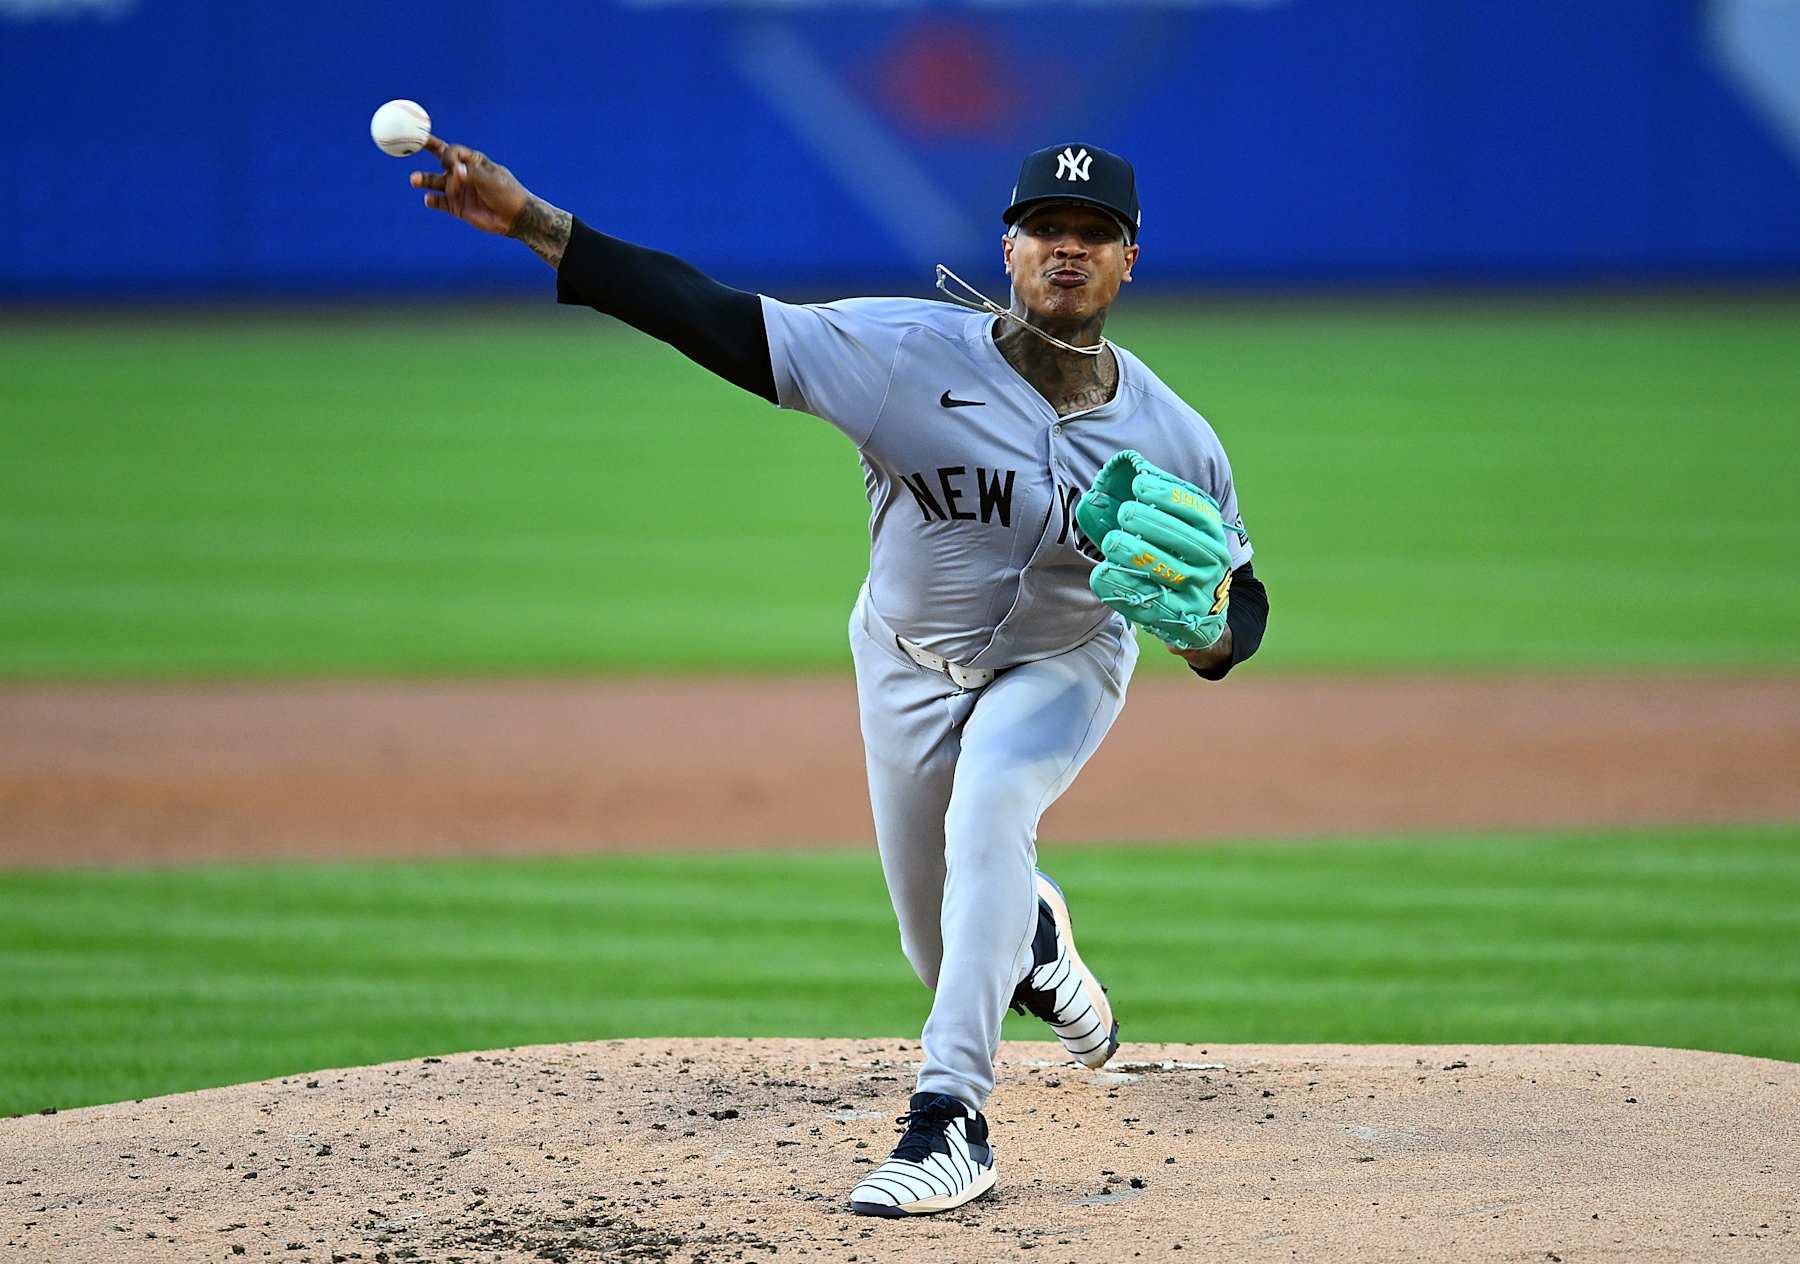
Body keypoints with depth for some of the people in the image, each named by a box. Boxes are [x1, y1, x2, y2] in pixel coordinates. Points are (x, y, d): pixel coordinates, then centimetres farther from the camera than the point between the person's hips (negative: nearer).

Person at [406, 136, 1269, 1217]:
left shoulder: (1175, 443, -21)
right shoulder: (910, 351, -26)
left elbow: (1243, 601, -8)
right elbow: (719, 319, -30)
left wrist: (1206, 632, -35)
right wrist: (530, 221, -38)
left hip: (1063, 663, -1)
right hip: (911, 665, 1)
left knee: (990, 796, -34)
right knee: (945, 950, 12)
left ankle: (953, 1117, -32)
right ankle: (1034, 936, 53)